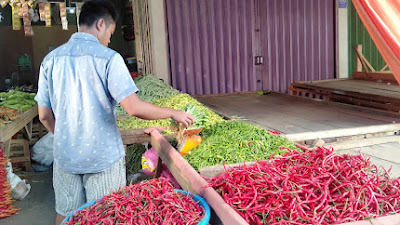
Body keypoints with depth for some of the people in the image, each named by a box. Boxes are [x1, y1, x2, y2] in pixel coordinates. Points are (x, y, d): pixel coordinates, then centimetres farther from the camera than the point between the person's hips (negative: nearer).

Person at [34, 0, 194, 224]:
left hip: (65, 156, 5)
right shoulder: (108, 58, -13)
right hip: (103, 157, -4)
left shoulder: (51, 60, 2)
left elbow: (45, 116, 6)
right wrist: (173, 113, -7)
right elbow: (134, 108, -21)